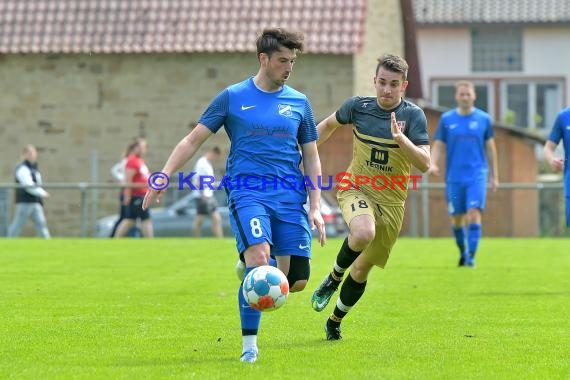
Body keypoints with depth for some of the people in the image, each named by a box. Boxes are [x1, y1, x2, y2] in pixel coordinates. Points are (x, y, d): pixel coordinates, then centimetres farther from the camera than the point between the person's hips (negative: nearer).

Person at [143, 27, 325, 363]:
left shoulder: (299, 103, 12)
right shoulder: (233, 97, 5)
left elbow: (311, 157, 16)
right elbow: (194, 140, 7)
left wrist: (315, 206, 6)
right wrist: (163, 177, -3)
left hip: (290, 197, 3)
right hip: (247, 190, -3)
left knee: (297, 281, -7)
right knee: (259, 254, -27)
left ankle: (254, 272, 28)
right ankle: (249, 344, -15)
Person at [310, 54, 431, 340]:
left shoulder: (413, 115, -11)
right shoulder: (358, 106, -5)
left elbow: (425, 163, -20)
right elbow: (329, 125, 17)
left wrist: (400, 138, -34)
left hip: (391, 202, 1)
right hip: (356, 189, -1)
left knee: (362, 270, 8)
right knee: (363, 233, -35)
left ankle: (335, 321, 33)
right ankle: (334, 277, -6)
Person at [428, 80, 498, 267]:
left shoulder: (484, 119, 3)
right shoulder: (446, 119, 4)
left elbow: (490, 148, 10)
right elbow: (438, 145, 6)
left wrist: (494, 176, 10)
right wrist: (433, 164, -13)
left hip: (477, 176, -1)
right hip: (454, 177, 1)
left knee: (474, 214, -16)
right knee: (457, 218, 8)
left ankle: (471, 257, -14)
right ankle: (463, 252, 31)